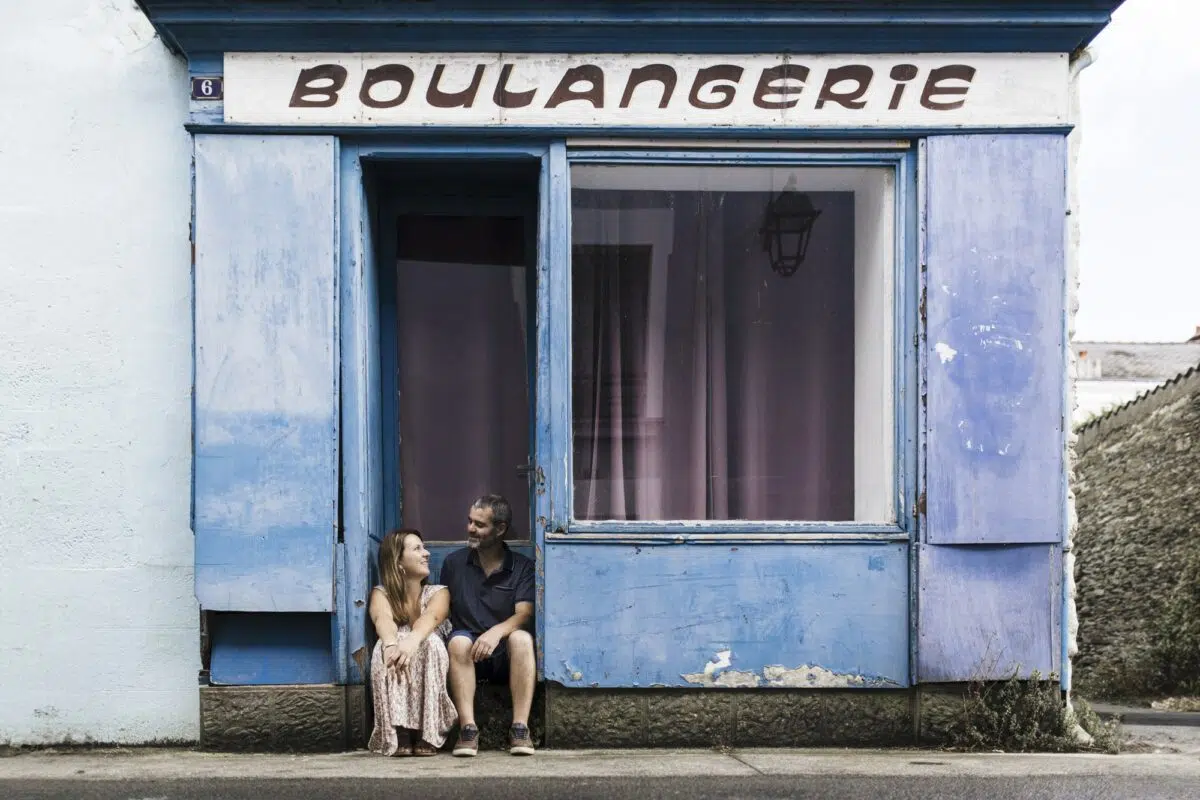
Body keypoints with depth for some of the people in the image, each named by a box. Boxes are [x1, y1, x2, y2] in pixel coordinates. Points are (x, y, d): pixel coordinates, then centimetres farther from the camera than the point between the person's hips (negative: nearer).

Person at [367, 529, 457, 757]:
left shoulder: (438, 593, 5)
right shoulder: (381, 594, 4)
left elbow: (431, 617, -21)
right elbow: (383, 619, -21)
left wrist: (413, 640, -46)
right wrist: (392, 644, -47)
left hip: (428, 674, 0)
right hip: (395, 681, 0)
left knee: (431, 641, -29)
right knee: (385, 645, -30)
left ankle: (427, 734, -34)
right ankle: (399, 734, -40)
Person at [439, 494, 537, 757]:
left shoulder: (522, 567, 4)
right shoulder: (454, 563, 11)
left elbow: (524, 614, -9)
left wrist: (497, 631, -27)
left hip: (504, 656, -1)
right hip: (469, 655, 1)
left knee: (521, 638, -34)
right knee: (459, 641, -33)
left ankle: (520, 728, -36)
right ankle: (467, 728, -40)